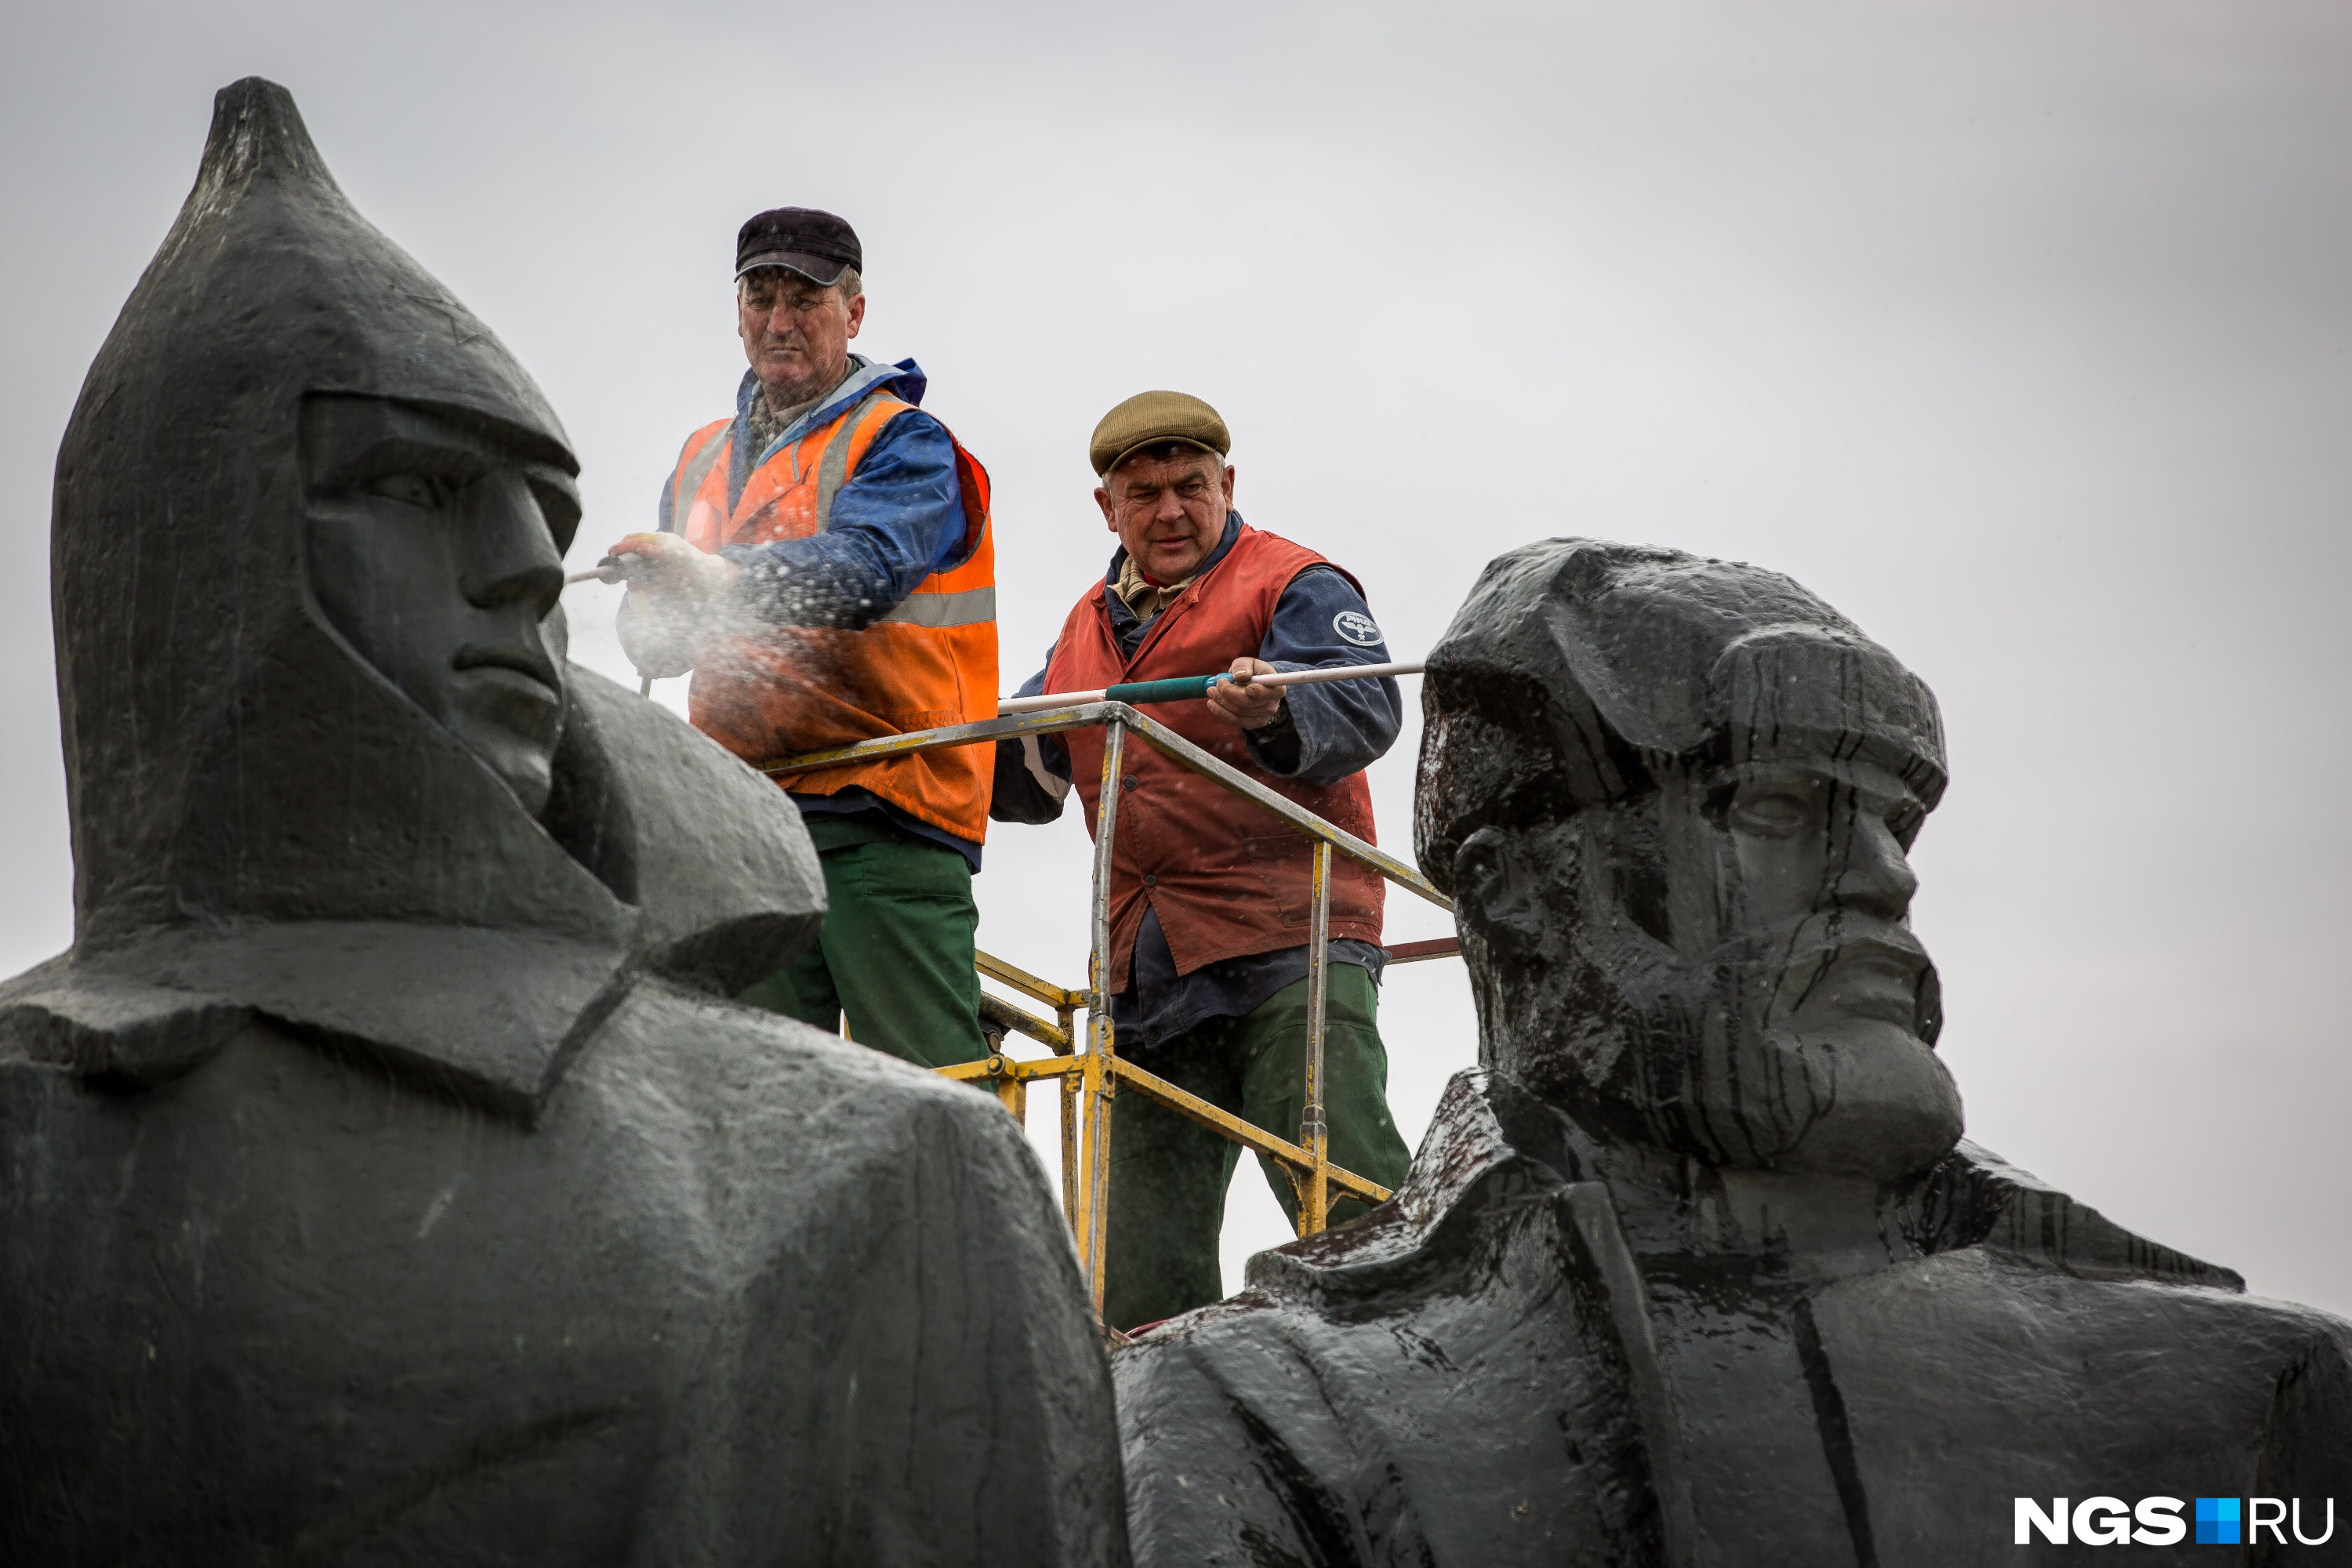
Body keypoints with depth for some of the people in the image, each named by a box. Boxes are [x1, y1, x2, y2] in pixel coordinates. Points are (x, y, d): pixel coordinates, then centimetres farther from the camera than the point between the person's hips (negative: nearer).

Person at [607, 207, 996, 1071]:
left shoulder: (901, 442, 3)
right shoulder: (702, 461, 23)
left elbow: (867, 568, -18)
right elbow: (649, 637, 15)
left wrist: (725, 577, -33)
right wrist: (667, 615, -10)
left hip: (884, 812, -6)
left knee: (927, 1098, -10)